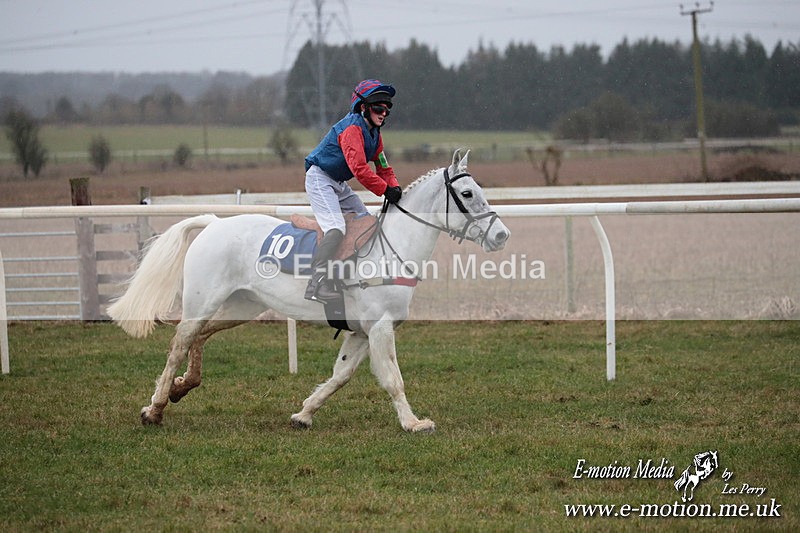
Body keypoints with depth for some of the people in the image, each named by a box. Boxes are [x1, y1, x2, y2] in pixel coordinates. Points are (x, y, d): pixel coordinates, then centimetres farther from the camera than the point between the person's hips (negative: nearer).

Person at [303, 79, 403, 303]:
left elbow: (383, 167, 14)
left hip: (339, 184, 10)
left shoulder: (375, 134, 10)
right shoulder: (352, 127, -21)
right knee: (336, 229, -25)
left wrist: (395, 187, -7)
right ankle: (318, 285, -32)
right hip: (320, 179, -10)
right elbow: (359, 168, -30)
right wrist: (385, 190, -27)